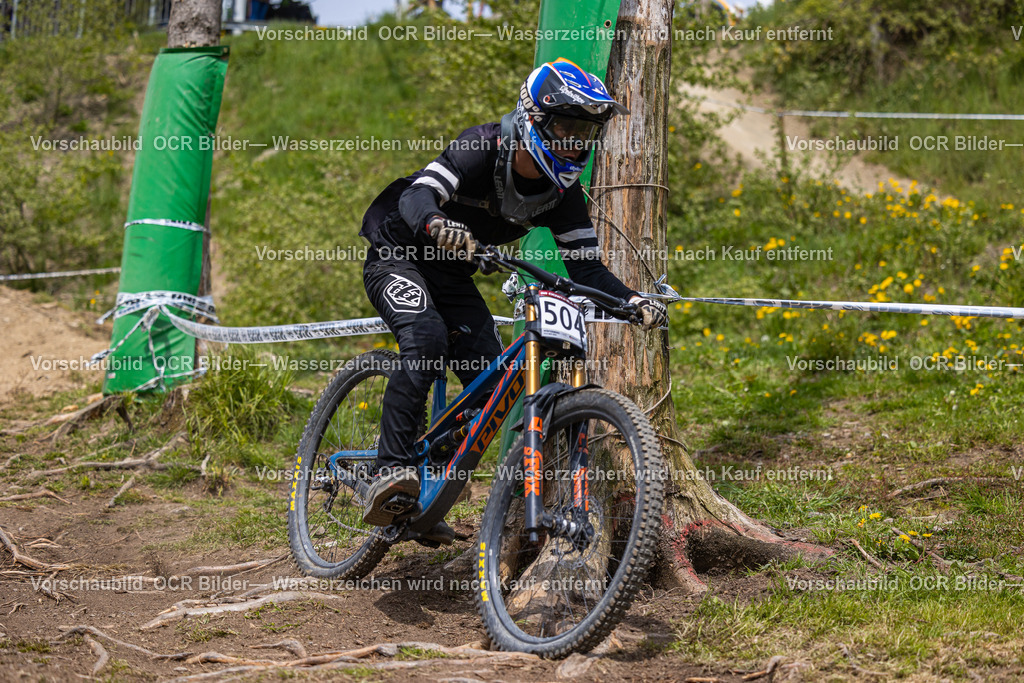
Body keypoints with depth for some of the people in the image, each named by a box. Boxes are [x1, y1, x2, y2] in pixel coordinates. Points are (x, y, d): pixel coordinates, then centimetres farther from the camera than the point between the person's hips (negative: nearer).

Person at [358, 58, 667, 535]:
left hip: (452, 275, 6)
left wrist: (632, 300, -29)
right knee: (426, 339, -34)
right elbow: (417, 195, -41)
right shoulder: (483, 148, -27)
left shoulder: (562, 192, -10)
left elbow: (585, 266, -10)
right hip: (397, 255, -6)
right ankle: (392, 470, -33)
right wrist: (436, 225, -64)